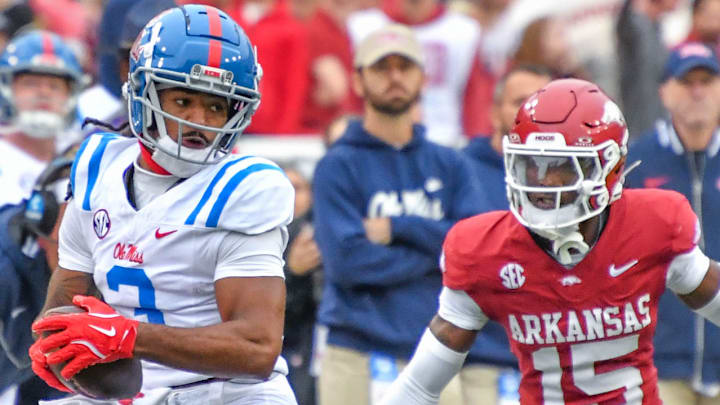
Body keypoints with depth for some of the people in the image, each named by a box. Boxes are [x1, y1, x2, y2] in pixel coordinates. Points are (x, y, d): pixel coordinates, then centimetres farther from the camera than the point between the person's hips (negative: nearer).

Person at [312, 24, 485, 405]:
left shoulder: (449, 165, 14)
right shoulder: (338, 167, 1)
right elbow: (346, 259, -12)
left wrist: (398, 229, -9)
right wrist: (437, 255, -5)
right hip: (359, 357, -4)